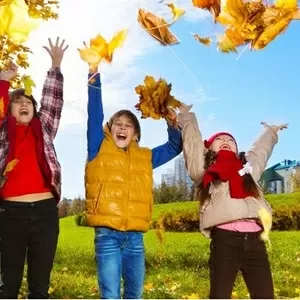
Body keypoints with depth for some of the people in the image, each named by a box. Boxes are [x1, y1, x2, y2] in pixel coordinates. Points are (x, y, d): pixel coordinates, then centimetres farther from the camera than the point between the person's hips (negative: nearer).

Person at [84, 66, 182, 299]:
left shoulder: (145, 157, 13)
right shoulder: (99, 151, 5)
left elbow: (175, 146, 18)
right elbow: (95, 116, -3)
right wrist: (94, 75, -8)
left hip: (135, 236, 4)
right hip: (107, 234, -3)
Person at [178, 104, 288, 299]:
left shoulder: (249, 165, 25)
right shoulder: (204, 169, 16)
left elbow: (262, 147, 43)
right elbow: (192, 140, 22)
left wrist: (272, 131, 61)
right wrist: (186, 115, 37)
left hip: (254, 239, 3)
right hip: (224, 239, -3)